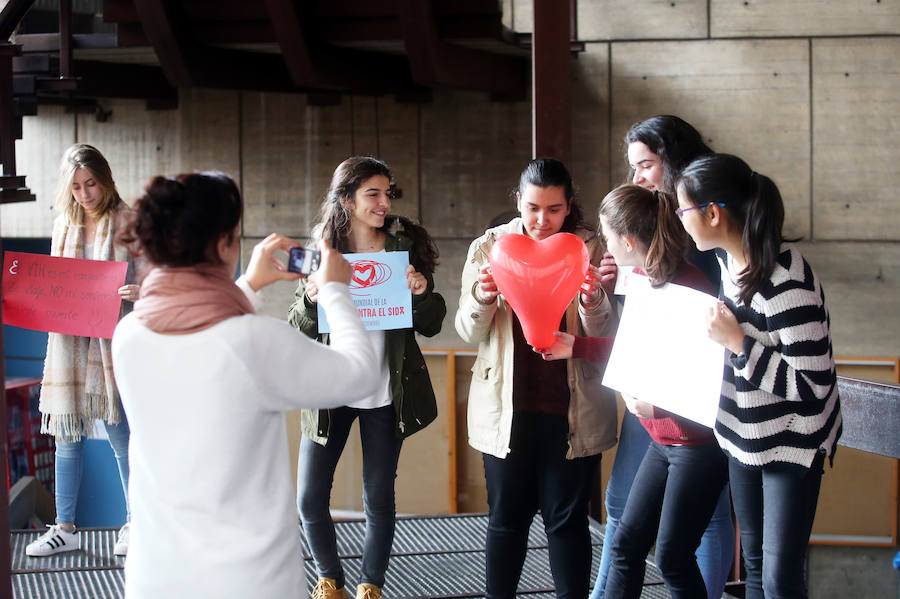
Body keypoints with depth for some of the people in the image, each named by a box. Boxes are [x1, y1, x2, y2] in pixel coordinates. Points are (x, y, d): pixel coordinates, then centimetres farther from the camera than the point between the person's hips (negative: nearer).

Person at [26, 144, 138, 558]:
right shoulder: (63, 225, 11)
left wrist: (140, 292, -26)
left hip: (114, 342, -4)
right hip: (68, 341, 4)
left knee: (121, 435, 3)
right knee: (67, 435, 8)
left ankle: (134, 523, 17)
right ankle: (64, 528, 16)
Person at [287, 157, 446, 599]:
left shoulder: (405, 248, -1)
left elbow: (431, 326, 1)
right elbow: (299, 329, 2)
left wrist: (422, 293, -19)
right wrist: (311, 300, -19)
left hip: (385, 395, 0)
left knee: (379, 500, 6)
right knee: (310, 499, 2)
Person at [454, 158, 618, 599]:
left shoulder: (589, 249, 1)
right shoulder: (489, 248, 4)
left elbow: (605, 339, -2)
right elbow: (468, 332, 4)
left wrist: (593, 301, -22)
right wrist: (481, 300, -17)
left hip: (571, 408, -1)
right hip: (507, 406, 1)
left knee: (567, 518, 3)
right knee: (506, 517, 6)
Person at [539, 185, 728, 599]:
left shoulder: (689, 288, -22)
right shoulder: (646, 282, 7)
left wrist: (657, 404, -30)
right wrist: (575, 346, 19)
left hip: (698, 444, -9)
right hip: (663, 440, 9)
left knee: (672, 556, 1)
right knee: (626, 544, 13)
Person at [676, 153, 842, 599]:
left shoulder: (786, 283, -29)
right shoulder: (729, 256, -2)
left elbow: (813, 386, -27)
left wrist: (737, 343, -27)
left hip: (792, 441, -8)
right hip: (745, 430, 8)